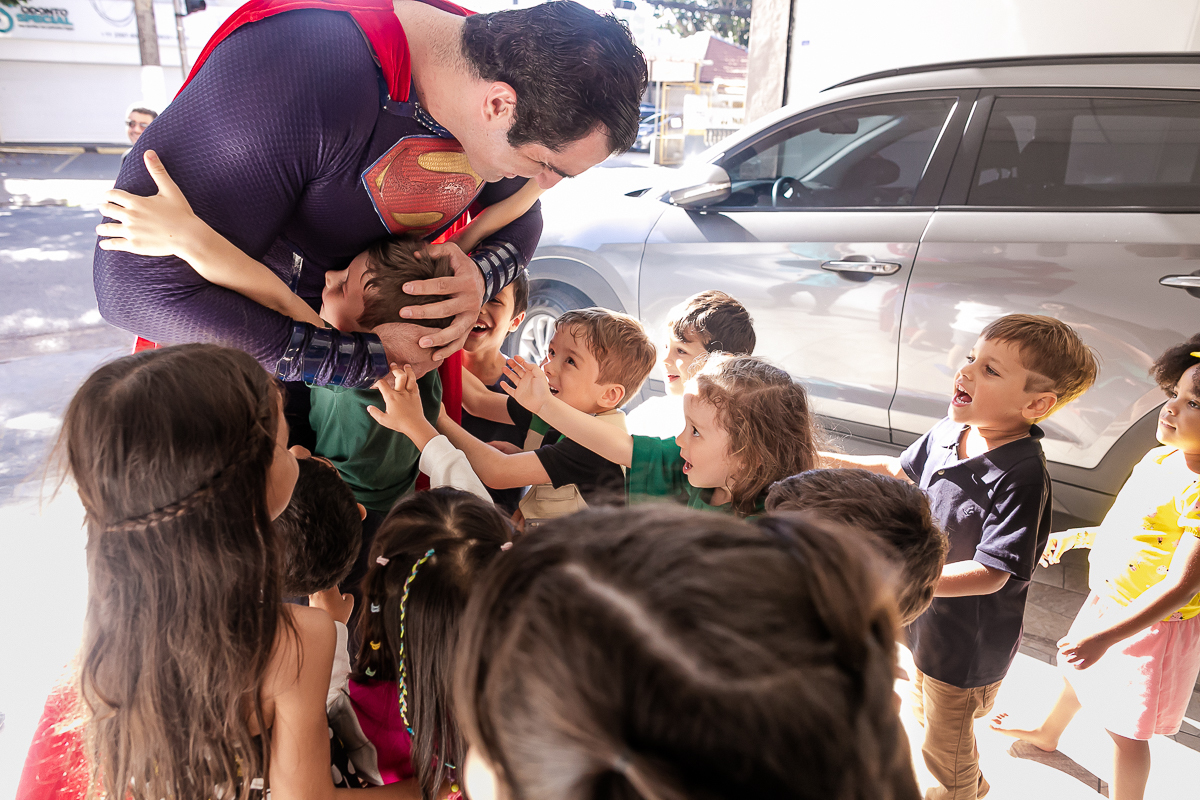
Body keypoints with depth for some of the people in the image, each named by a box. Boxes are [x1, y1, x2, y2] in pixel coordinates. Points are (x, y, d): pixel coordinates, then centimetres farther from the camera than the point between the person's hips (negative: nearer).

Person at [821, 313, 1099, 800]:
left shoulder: (1022, 476, -32)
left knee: (944, 749, 17)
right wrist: (828, 462, 5)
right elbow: (899, 471, 11)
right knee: (924, 712, 32)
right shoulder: (948, 432, -9)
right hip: (928, 618, 8)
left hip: (968, 645, -8)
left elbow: (990, 574, -32)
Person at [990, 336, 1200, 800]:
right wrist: (1073, 537, 11)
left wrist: (1106, 636, -37)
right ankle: (1047, 733, 60)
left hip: (1152, 623, -9)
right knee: (1077, 668, 31)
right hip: (1107, 600, 9)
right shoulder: (1161, 457, -3)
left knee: (1125, 729, 7)